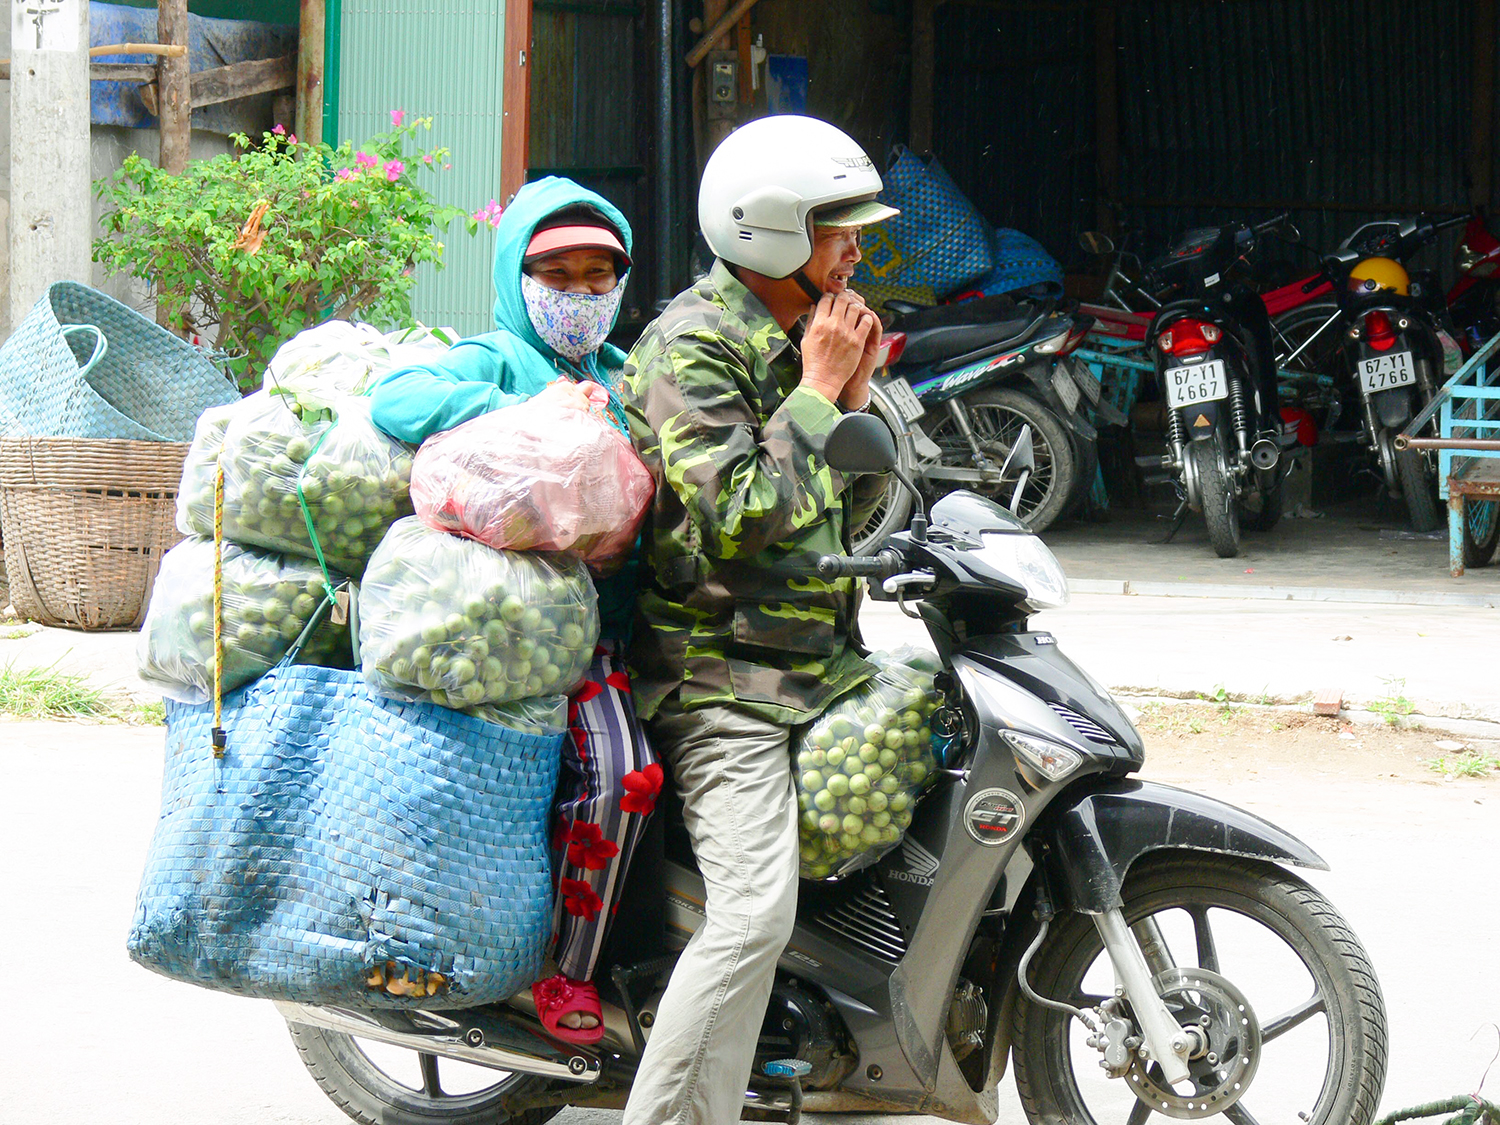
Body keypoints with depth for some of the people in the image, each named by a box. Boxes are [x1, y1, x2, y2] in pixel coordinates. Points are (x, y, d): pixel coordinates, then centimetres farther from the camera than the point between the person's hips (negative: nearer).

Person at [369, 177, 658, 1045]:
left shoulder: (616, 376, 24)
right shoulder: (495, 360, -1)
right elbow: (396, 400, -20)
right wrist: (523, 414, -26)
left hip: (616, 607, 8)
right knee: (620, 771, -26)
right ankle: (566, 974, -15)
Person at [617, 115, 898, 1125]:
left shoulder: (801, 341, 16)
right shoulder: (691, 345, -12)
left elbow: (856, 512, 19)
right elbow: (742, 515, -22)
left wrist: (857, 394, 5)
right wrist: (816, 390, -14)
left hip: (823, 665, 9)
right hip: (724, 678, -9)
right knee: (755, 912, -21)